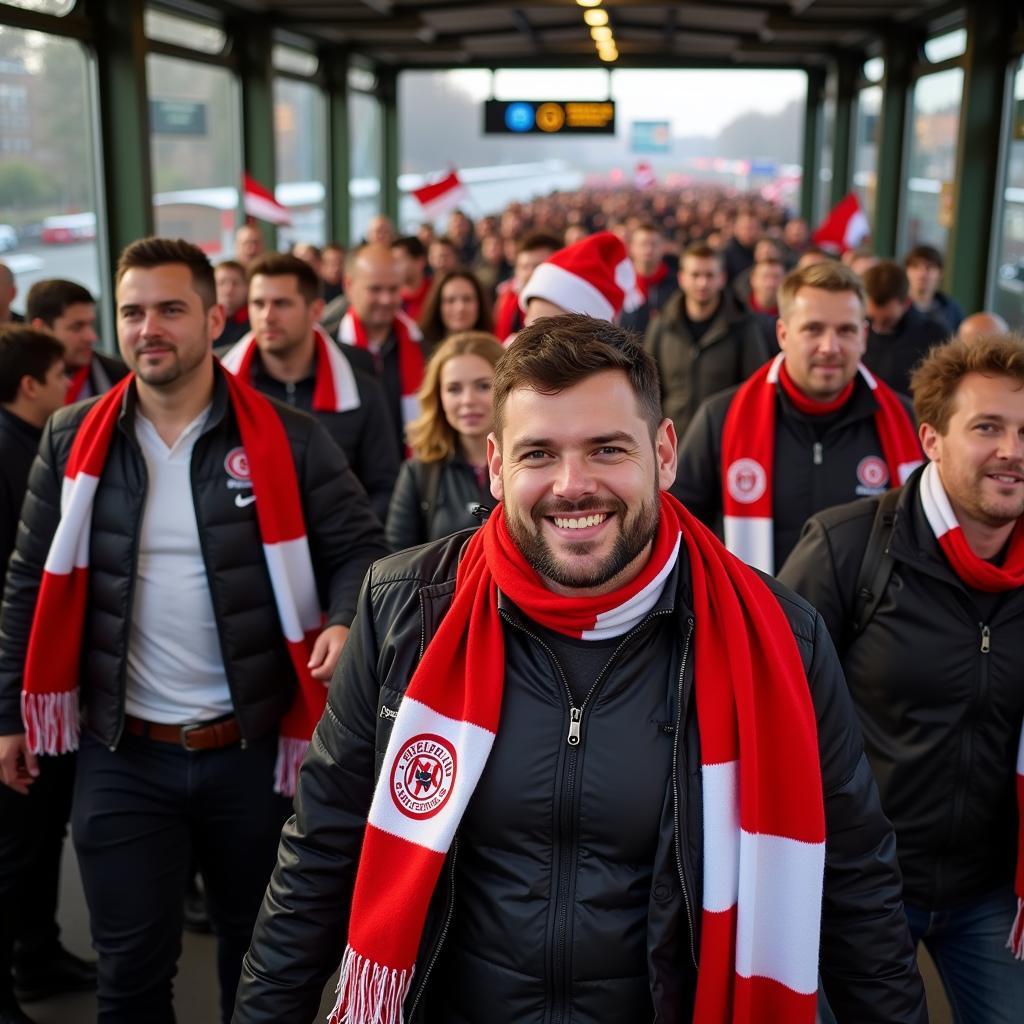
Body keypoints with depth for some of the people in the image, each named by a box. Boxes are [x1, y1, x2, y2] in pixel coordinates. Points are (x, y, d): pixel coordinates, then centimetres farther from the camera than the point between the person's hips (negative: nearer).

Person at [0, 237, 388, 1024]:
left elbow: (359, 549, -2)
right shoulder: (74, 442, 0)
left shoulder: (286, 439, -6)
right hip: (121, 756, 1)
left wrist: (344, 621, -23)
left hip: (252, 751, -1)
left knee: (262, 954, 19)